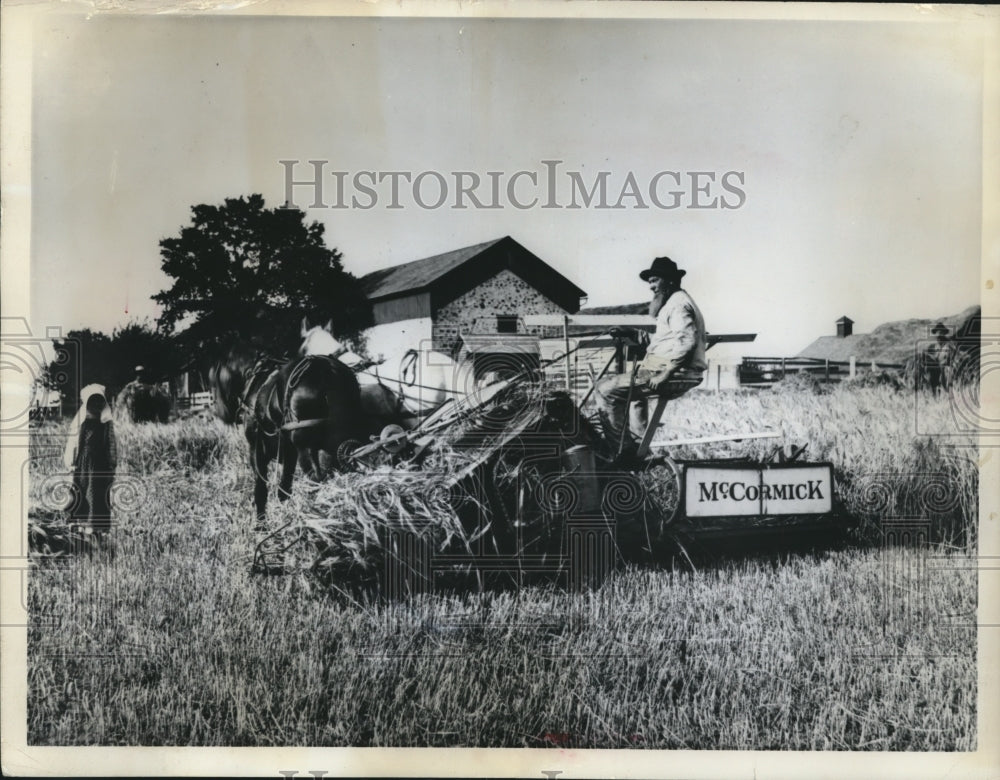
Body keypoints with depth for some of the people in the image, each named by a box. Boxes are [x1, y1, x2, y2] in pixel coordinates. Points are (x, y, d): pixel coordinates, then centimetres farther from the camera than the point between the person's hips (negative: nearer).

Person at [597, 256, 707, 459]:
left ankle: (623, 453, -9)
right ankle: (639, 446, 33)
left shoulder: (678, 303, -11)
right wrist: (631, 333, 12)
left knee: (607, 390, -12)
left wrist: (664, 374, -26)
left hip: (676, 375, -11)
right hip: (678, 374, 11)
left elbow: (686, 342, -24)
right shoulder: (674, 302, 22)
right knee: (634, 387, 37)